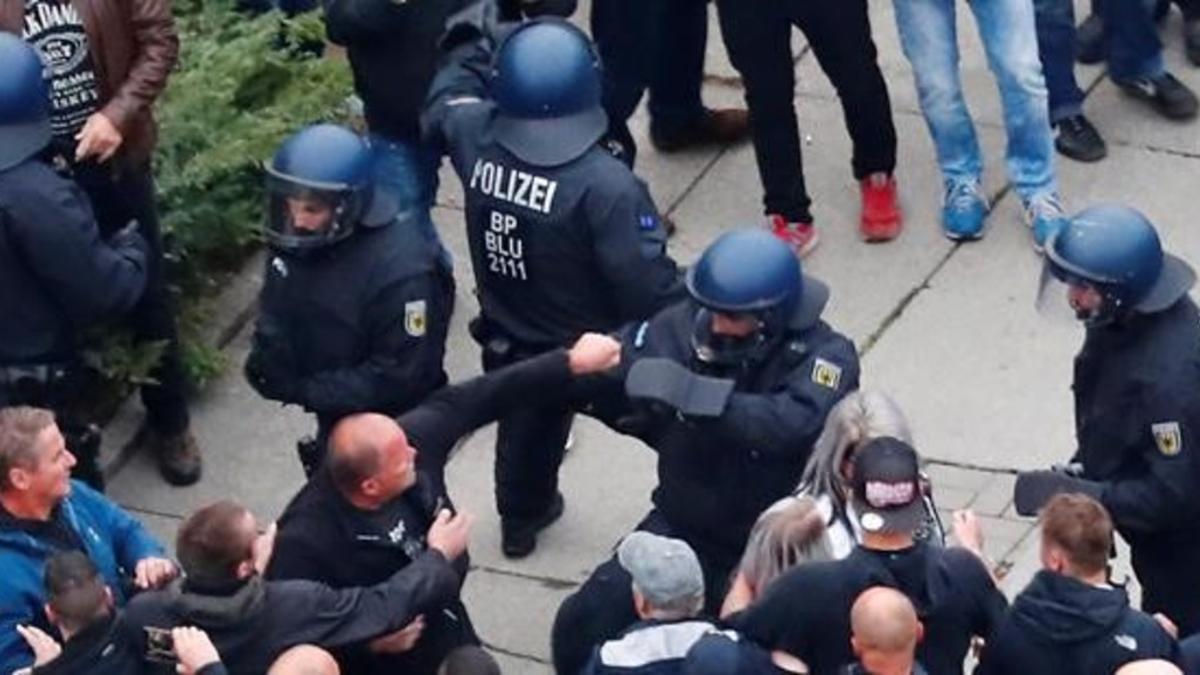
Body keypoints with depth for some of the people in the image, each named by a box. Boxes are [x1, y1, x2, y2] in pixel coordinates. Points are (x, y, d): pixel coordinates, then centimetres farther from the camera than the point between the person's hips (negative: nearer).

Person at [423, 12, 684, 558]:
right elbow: (650, 287, -30)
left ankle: (520, 521, 59)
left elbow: (447, 102, 8)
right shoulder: (604, 185, -36)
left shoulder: (474, 138, -19)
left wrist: (471, 44, 23)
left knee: (525, 428, 34)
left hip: (510, 344, 6)